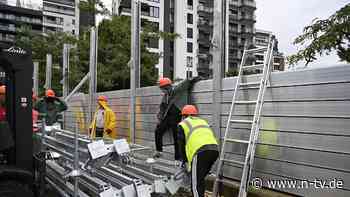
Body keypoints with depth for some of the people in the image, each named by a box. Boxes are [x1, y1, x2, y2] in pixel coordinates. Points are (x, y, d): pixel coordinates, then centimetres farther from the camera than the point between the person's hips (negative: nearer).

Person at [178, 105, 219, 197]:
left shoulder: (183, 124, 17)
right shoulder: (203, 121, 34)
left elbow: (181, 144, 18)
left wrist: (184, 160, 33)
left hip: (201, 151, -6)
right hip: (215, 150, 7)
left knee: (196, 182, 2)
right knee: (201, 178, 23)